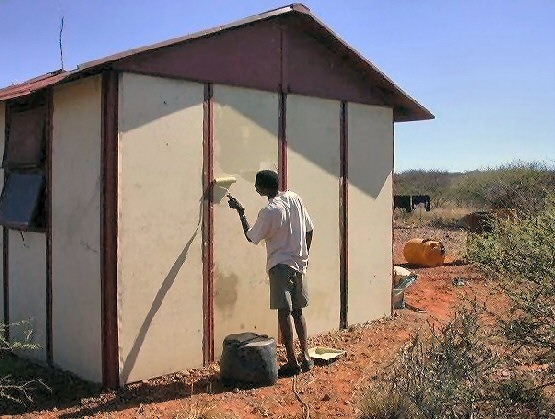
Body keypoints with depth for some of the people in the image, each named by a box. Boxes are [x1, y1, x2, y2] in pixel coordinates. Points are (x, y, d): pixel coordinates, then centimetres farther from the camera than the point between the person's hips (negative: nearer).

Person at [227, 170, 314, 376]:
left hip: (280, 266, -7)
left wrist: (240, 211, 4)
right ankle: (306, 357, 19)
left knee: (284, 312, -4)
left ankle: (292, 362, -2)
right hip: (299, 264, 7)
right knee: (297, 311, 15)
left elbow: (251, 237, -3)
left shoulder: (269, 212, -17)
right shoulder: (293, 198, 3)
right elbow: (309, 229, 9)